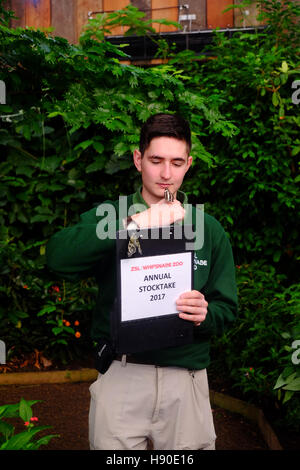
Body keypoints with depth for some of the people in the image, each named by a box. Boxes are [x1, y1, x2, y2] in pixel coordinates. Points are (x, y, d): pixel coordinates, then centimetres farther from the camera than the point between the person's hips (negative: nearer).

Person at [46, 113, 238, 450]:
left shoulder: (209, 229, 7)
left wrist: (205, 315, -16)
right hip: (120, 374, -1)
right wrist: (133, 224, -26)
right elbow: (58, 258, -18)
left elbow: (227, 309, 8)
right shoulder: (109, 216, 1)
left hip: (185, 378, 2)